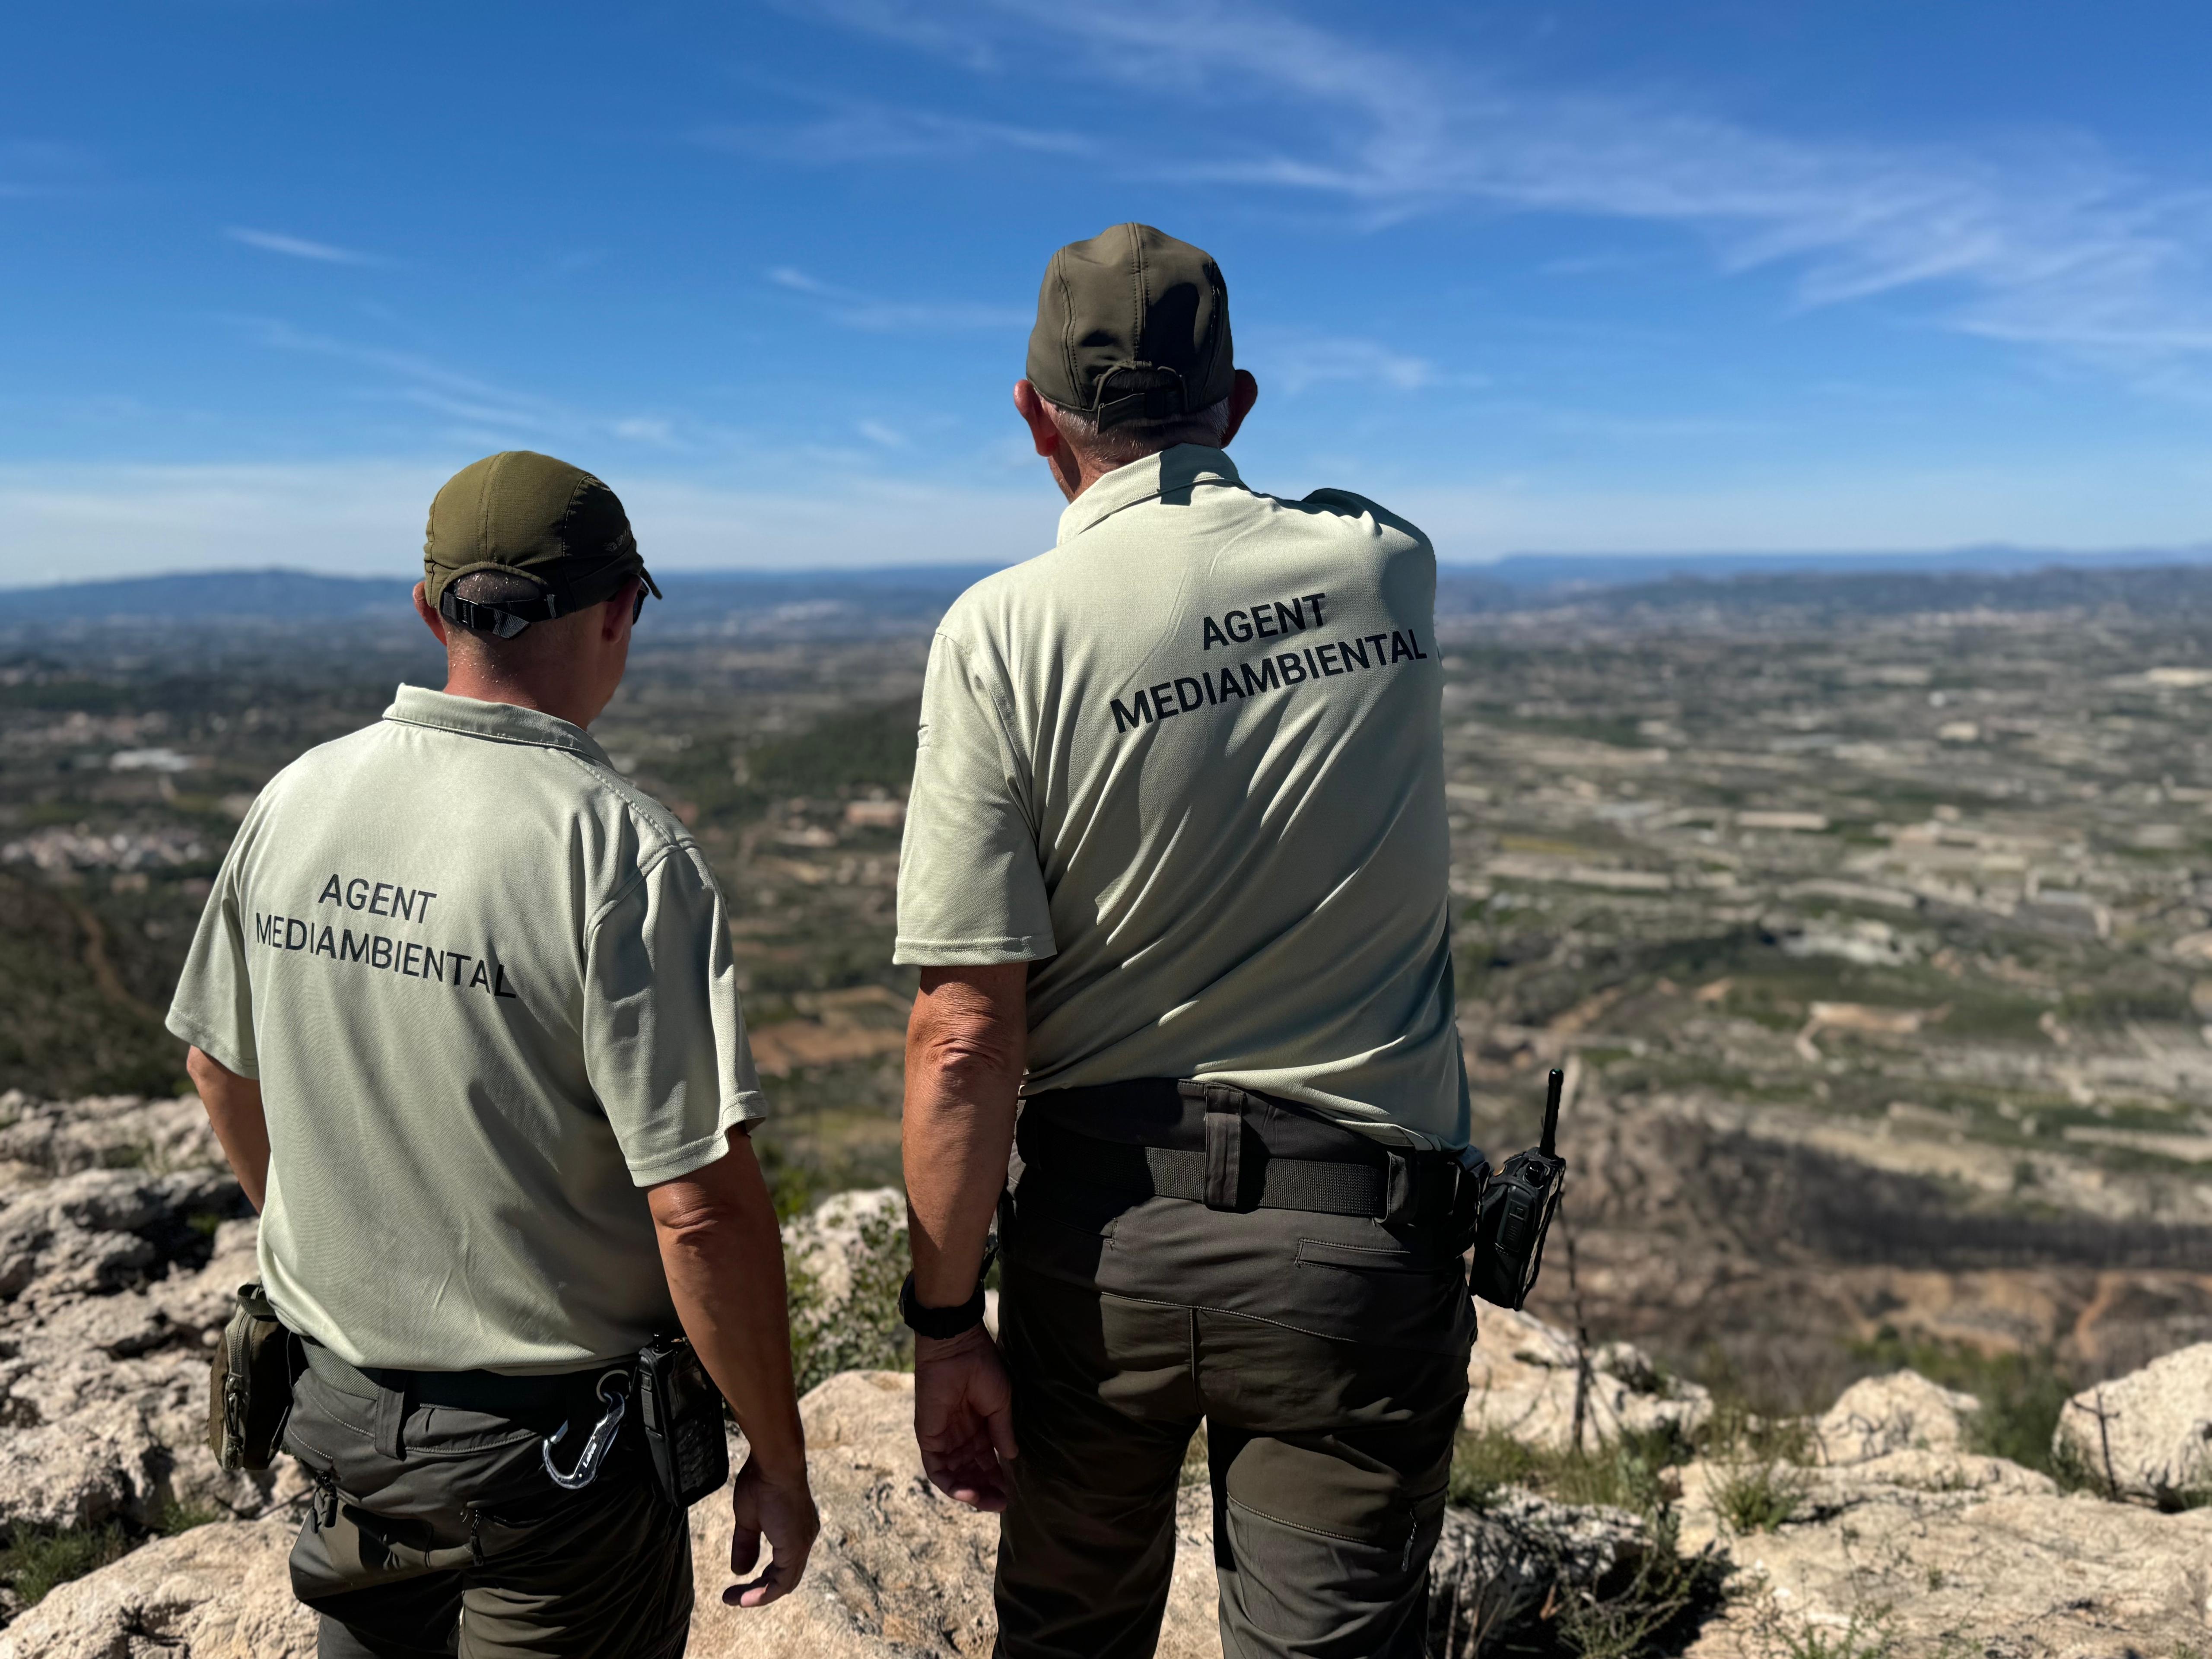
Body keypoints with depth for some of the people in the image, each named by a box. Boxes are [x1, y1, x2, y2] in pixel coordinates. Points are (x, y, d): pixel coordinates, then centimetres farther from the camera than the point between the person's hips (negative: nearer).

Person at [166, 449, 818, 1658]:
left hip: (337, 1409, 6)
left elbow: (218, 1064, 10)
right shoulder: (621, 849, -24)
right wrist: (779, 1461, -11)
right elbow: (702, 1206, -25)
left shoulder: (295, 799, -4)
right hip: (550, 1450, -5)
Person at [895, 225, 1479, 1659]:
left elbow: (966, 1032, -15)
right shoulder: (1390, 570, -3)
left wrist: (947, 1324, -4)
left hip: (1101, 1227, -1)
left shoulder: (1006, 632, -12)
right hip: (1355, 1231, 2)